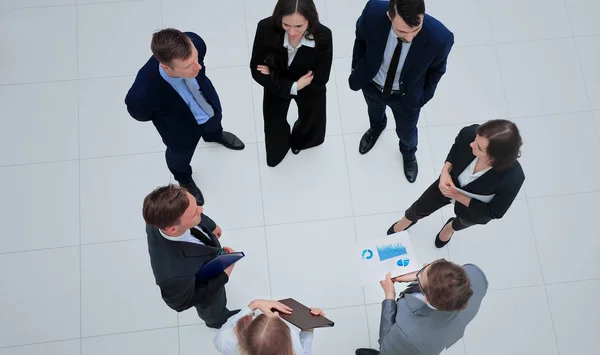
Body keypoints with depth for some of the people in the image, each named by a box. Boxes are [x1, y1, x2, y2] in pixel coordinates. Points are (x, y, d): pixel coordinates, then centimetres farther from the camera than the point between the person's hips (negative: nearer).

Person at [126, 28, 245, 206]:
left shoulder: (193, 42, -38)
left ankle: (214, 135, 77)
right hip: (181, 129, -3)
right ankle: (184, 180, 67)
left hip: (210, 107, 4)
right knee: (181, 156, 31)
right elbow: (140, 114, -21)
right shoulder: (143, 94, -48)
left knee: (214, 124, 38)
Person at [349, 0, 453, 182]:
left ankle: (408, 153, 63)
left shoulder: (440, 37, -38)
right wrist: (356, 69, 0)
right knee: (375, 111, 35)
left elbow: (436, 69, -13)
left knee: (406, 131, 27)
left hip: (407, 95, -1)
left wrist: (422, 98, -3)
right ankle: (376, 127, 72)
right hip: (371, 84, 1)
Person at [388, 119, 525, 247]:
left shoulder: (513, 178, -45)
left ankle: (450, 228, 73)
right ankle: (404, 223, 64)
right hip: (449, 184, 2)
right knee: (418, 209, 27)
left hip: (474, 208, -1)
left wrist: (457, 196, -28)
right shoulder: (469, 133, -38)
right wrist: (445, 172, -25)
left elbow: (494, 212, -25)